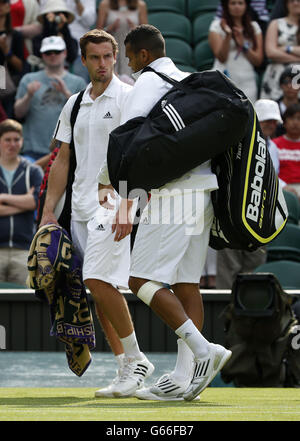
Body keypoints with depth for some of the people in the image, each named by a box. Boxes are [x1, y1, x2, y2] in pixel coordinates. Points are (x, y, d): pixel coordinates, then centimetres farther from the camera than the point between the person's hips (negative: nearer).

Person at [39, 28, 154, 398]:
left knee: (99, 280, -18)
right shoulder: (74, 105, 17)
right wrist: (48, 211, 12)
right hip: (81, 207, 7)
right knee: (99, 288, 5)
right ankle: (129, 367, 11)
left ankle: (134, 359, -6)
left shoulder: (128, 98, -3)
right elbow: (62, 161, 19)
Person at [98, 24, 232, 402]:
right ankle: (184, 378, 3)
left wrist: (105, 181, 0)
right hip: (203, 191, 9)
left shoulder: (148, 83, -4)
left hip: (174, 195, -9)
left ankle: (202, 349, -21)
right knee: (185, 283, 7)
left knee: (142, 281, -9)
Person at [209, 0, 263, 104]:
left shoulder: (254, 27, 14)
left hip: (247, 82, 3)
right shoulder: (217, 25, 5)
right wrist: (228, 35, -16)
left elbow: (258, 61, 9)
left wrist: (243, 45, -6)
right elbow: (221, 58, -4)